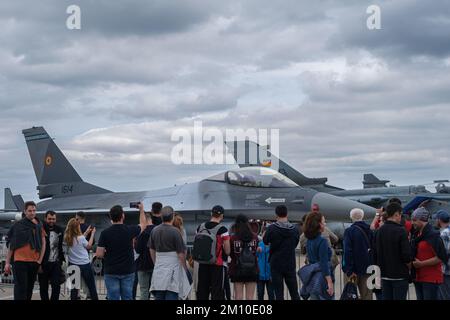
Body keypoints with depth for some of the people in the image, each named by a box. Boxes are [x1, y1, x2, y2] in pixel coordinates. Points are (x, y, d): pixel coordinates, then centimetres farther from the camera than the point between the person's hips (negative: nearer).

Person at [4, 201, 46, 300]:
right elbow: (11, 245, -1)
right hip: (20, 261, -4)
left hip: (34, 262, 4)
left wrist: (40, 260, 2)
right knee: (20, 288, -8)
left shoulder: (39, 226, 7)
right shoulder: (18, 225, -3)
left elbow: (43, 243, 10)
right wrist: (7, 263, -3)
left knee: (29, 288, 10)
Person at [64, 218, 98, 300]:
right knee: (92, 287, 11)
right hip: (85, 265, -4)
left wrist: (86, 232, 15)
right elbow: (88, 246, -2)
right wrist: (92, 234, 6)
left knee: (74, 288, 10)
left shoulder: (67, 238, -5)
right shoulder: (81, 238, -20)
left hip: (73, 265, 4)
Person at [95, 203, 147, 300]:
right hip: (128, 271, 1)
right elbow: (143, 225, 16)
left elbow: (99, 254, -9)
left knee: (113, 298, 3)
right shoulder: (130, 230, -6)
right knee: (127, 298, 8)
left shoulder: (105, 233, -9)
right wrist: (141, 210, 28)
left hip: (111, 272, -1)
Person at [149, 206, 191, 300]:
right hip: (172, 267, -5)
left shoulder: (154, 230, 4)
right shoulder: (175, 231, -13)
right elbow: (181, 254, -11)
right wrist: (185, 268, 3)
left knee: (159, 296, 9)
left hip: (158, 269, 5)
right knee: (172, 296, -3)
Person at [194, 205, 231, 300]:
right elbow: (227, 251, -11)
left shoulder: (200, 227, 4)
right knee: (217, 293, 1)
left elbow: (196, 245, 10)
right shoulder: (222, 229, -13)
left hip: (202, 264, 5)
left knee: (202, 293, 12)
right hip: (217, 265, -5)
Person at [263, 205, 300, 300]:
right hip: (290, 264, 2)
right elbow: (296, 243, 9)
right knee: (294, 293, 9)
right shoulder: (295, 229, -3)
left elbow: (265, 241, 3)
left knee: (279, 293, 1)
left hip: (276, 264, -2)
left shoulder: (272, 228, -11)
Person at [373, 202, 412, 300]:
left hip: (384, 275, 6)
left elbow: (375, 254, 9)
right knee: (399, 297, -2)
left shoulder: (379, 231, 6)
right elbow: (406, 255, -17)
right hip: (400, 275, -6)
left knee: (386, 297, 10)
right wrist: (409, 264, 2)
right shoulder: (400, 231, -14)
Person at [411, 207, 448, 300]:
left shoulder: (433, 235, -13)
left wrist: (421, 263, -17)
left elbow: (441, 257, -17)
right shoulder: (416, 235, 13)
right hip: (418, 277, 8)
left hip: (431, 279, -8)